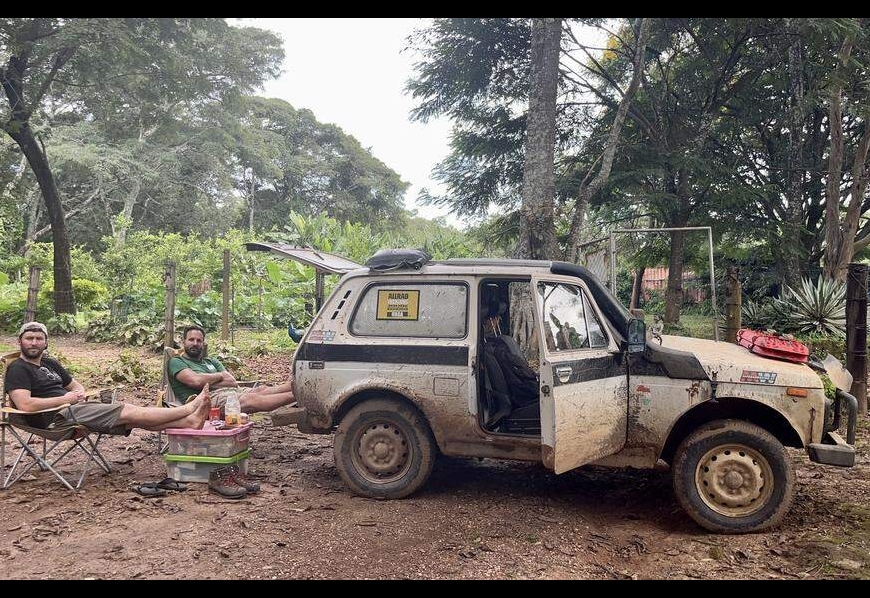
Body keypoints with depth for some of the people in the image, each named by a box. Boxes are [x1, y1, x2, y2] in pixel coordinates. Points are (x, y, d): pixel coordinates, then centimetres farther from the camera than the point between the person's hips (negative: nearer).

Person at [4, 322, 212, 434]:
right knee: (128, 411, -17)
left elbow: (76, 385, 29)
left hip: (75, 408, 8)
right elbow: (25, 405, -19)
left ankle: (189, 421, -21)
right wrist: (65, 398, -12)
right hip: (58, 417, -8)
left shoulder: (49, 363, 22)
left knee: (131, 416, -10)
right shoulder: (17, 369, -4)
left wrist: (79, 393, 4)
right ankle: (189, 409, -18)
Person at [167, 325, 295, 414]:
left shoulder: (211, 361, 29)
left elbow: (233, 382, 12)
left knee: (261, 389, -20)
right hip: (209, 399, -7)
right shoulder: (176, 362, 12)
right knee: (253, 399, -29)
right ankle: (296, 394, -43)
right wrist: (220, 376, 6)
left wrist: (207, 382, -3)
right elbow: (196, 381, -10)